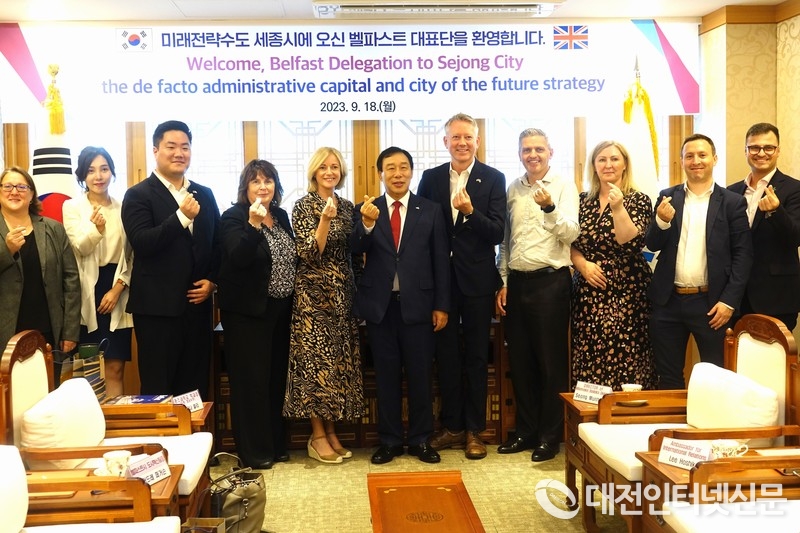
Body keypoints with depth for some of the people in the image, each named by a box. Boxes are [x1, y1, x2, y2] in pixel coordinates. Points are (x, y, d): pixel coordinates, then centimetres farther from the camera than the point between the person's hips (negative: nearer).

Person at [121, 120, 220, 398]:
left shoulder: (204, 195, 12)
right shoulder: (138, 195, -4)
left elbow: (217, 243, 15)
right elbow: (142, 244, -16)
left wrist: (212, 281, 0)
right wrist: (181, 216, -25)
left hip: (197, 305, 5)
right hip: (158, 307, -5)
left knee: (196, 387, 12)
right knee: (158, 389, 3)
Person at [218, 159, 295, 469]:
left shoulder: (281, 216, 10)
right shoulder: (234, 218, -9)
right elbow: (239, 258, -23)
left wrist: (293, 300, 11)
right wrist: (254, 223, -33)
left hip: (281, 309, 6)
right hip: (248, 310, -6)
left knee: (277, 376, 12)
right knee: (252, 380, -1)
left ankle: (276, 444, 24)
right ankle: (253, 451, 10)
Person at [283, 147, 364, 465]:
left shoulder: (347, 207, 11)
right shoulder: (304, 206, -6)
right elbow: (309, 253, -17)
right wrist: (325, 219, -25)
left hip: (342, 294, 6)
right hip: (313, 293, -6)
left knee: (339, 361, 8)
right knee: (316, 361, -2)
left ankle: (331, 432, 18)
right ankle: (318, 436, 8)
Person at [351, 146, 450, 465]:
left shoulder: (430, 210, 4)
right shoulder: (365, 210, 4)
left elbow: (440, 261, 3)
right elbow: (357, 250, -10)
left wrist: (441, 305, -1)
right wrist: (367, 223, -29)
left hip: (417, 304, 0)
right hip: (380, 304, 1)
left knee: (420, 375, 7)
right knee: (386, 375, 9)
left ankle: (420, 440, 21)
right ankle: (389, 441, 21)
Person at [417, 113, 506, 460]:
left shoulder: (493, 179, -3)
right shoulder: (431, 178, 4)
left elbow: (497, 233, -10)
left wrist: (470, 211, -26)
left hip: (477, 279, -2)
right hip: (440, 278, 2)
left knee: (477, 356, 8)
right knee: (446, 353, 11)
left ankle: (474, 430, 20)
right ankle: (451, 426, 24)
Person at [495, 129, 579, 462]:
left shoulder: (563, 187, -2)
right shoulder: (513, 189, 12)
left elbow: (570, 233, -13)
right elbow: (505, 239, 14)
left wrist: (550, 207, -30)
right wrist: (503, 281, 8)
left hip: (550, 281, -5)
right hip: (517, 282, 5)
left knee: (551, 361, 3)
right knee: (520, 360, 11)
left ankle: (550, 435, 15)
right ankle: (525, 430, 23)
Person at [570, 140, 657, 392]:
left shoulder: (638, 200, 0)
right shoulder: (583, 201, 11)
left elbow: (631, 244, -13)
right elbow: (570, 243, 11)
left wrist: (618, 208, -22)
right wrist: (583, 265, -7)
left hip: (625, 294, -3)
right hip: (588, 294, 4)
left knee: (624, 362, -5)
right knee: (588, 364, 4)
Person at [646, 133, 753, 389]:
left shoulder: (732, 202, 1)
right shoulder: (667, 197, 8)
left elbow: (743, 255, -2)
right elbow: (652, 245, 4)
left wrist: (729, 301, -10)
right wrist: (662, 221, -17)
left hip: (712, 303, -2)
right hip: (669, 302, 2)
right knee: (668, 377, 11)